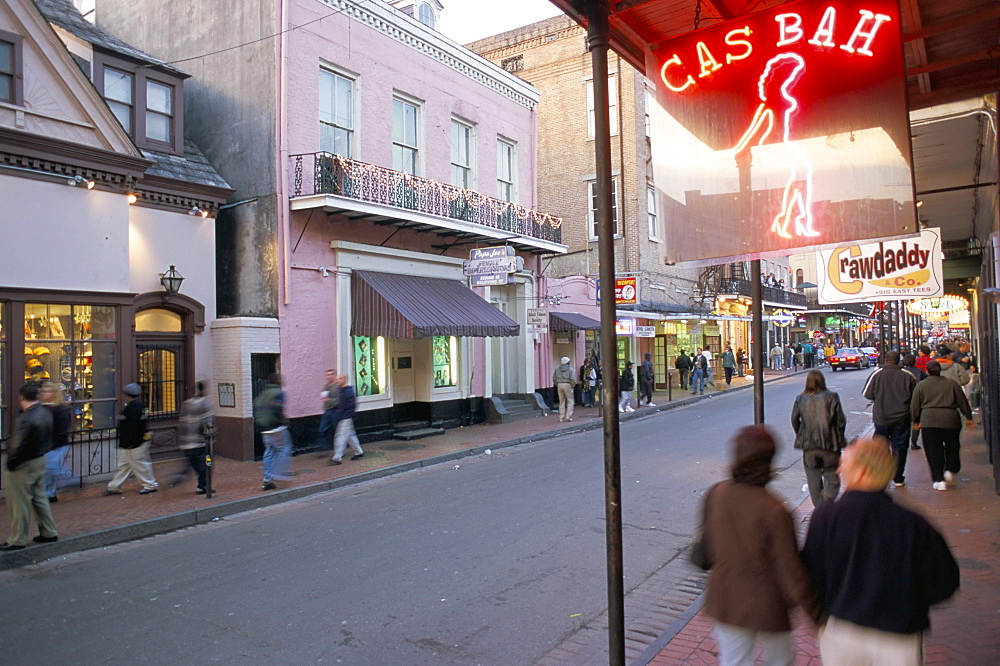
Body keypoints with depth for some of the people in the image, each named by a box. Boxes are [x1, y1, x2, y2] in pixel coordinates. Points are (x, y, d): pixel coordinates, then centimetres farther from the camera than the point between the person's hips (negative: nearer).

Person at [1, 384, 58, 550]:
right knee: (40, 498, 18)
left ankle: (17, 540, 15)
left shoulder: (25, 419, -25)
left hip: (24, 466, -8)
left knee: (19, 504, 4)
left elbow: (18, 445, -24)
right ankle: (49, 533, 25)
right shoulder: (45, 413, 2)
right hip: (41, 460, 8)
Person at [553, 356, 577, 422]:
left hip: (559, 385, 4)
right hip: (567, 385, -4)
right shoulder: (570, 369, -4)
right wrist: (572, 385, 3)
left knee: (561, 402, 11)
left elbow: (554, 379, 7)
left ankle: (561, 418, 11)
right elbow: (573, 379, -12)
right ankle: (568, 417, -2)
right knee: (570, 401, 4)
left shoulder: (557, 369, 9)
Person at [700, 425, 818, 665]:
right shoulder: (774, 512, -28)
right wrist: (813, 610, -5)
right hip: (767, 605, -3)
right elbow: (790, 568, -20)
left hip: (725, 601, 4)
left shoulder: (715, 495, -13)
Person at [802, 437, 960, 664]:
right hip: (899, 640, 0)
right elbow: (944, 584, -5)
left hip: (839, 634, 0)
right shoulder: (913, 524, -16)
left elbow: (811, 576, -10)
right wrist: (909, 600, 13)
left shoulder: (825, 516, -17)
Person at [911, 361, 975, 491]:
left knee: (933, 451, 3)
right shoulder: (952, 384, 8)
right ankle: (950, 470, 7)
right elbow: (963, 402, 12)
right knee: (952, 448, 20)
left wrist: (916, 422, 18)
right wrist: (968, 418, 23)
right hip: (950, 420, 1)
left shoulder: (921, 386, 6)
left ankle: (938, 480, 2)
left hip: (929, 421, -1)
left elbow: (914, 406, 7)